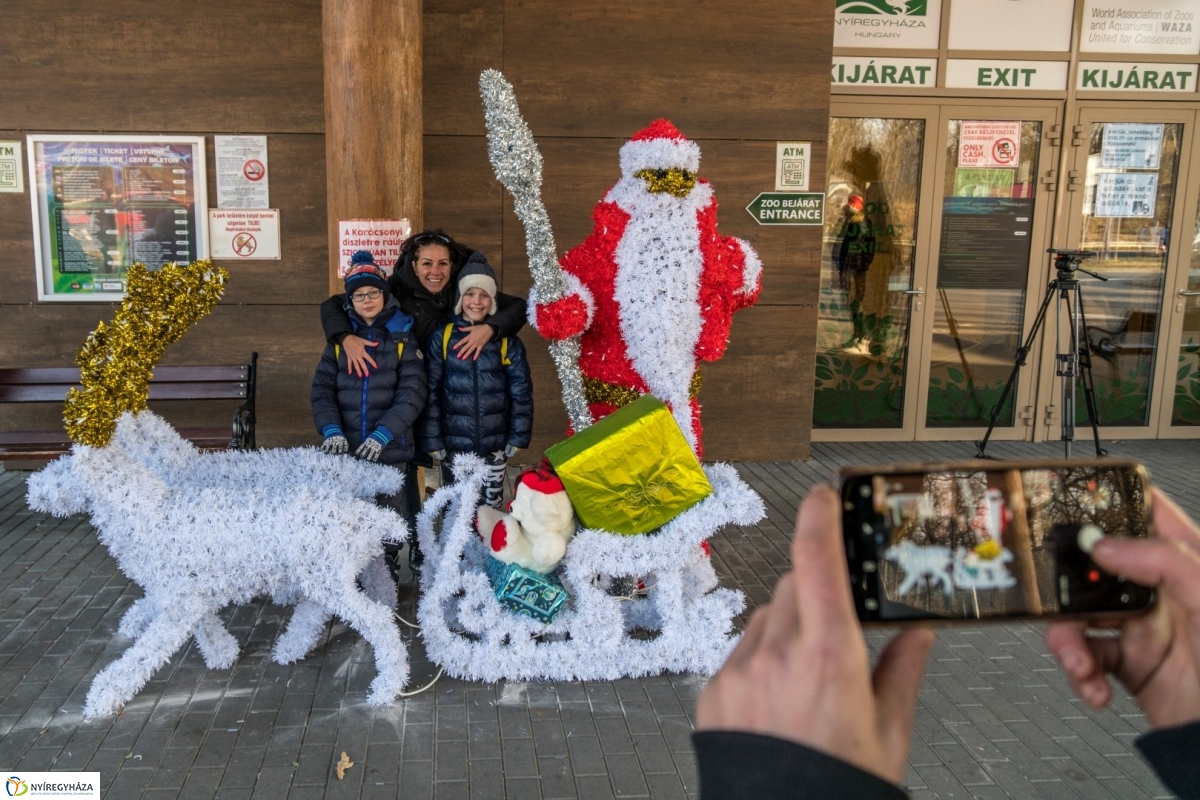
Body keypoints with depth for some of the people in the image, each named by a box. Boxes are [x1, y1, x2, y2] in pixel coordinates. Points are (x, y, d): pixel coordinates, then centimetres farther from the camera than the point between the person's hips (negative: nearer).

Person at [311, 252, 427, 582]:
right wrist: (331, 429, -14)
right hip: (347, 451, 2)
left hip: (392, 451, -2)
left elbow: (412, 392, -7)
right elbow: (322, 389, 4)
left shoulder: (403, 338, 1)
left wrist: (383, 434, -18)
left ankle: (387, 569, 22)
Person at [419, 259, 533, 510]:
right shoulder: (440, 339, -2)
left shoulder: (507, 341, 2)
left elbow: (521, 393, 3)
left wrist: (517, 439, -1)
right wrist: (432, 441, -6)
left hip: (494, 448, 1)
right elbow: (429, 394, -2)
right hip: (453, 446, -1)